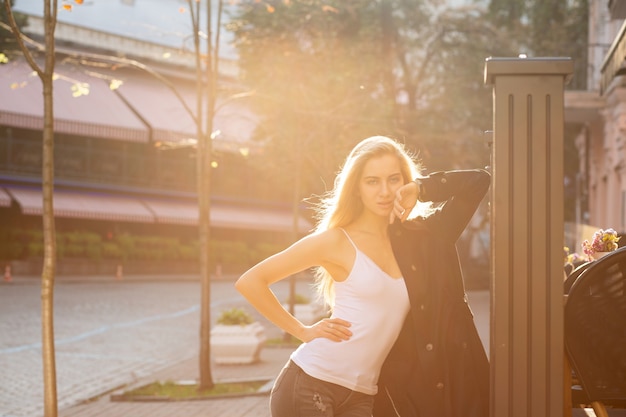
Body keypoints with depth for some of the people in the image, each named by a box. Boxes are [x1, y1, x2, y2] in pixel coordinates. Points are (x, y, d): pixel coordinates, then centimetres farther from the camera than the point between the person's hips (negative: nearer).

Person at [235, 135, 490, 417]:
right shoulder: (337, 241, -4)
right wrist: (302, 331, -6)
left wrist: (422, 188, 4)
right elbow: (250, 282, -5)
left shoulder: (418, 236, 10)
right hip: (308, 387, -5)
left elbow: (477, 182, 14)